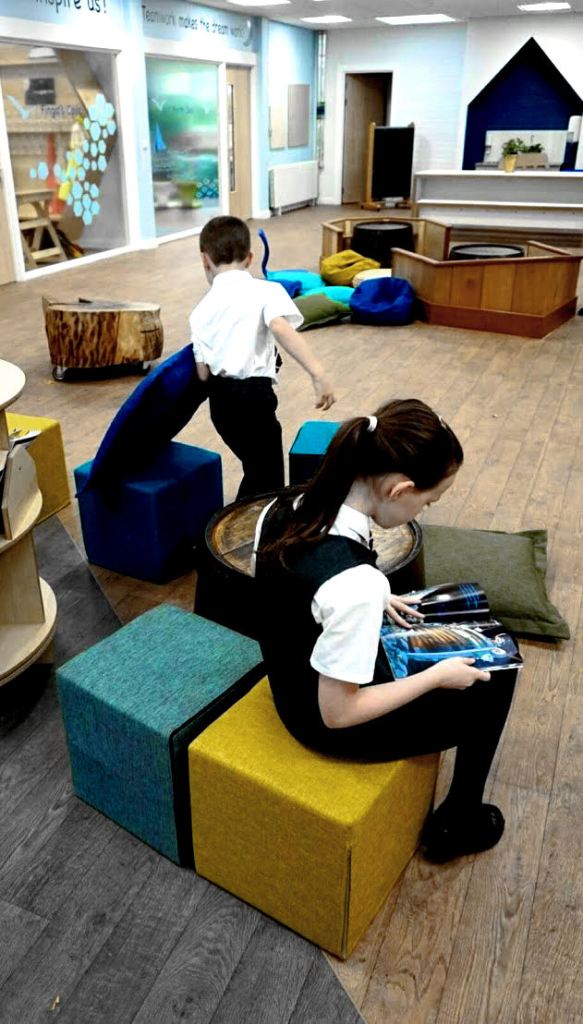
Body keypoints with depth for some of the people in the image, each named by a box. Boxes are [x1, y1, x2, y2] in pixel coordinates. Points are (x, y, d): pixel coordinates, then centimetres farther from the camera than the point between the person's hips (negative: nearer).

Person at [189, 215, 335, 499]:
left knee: (256, 472, 26)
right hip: (253, 395, -6)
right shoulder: (266, 291, -5)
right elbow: (281, 328, -26)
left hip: (220, 399, 6)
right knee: (268, 482, 6)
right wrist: (318, 372, -33)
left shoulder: (201, 310, 8)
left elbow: (203, 373, 5)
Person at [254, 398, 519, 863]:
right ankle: (459, 822, 34)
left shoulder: (281, 509, -14)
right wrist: (437, 676, -16)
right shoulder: (355, 583, -39)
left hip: (293, 687, 7)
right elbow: (338, 713, -27)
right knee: (498, 677, 12)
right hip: (333, 726, -7)